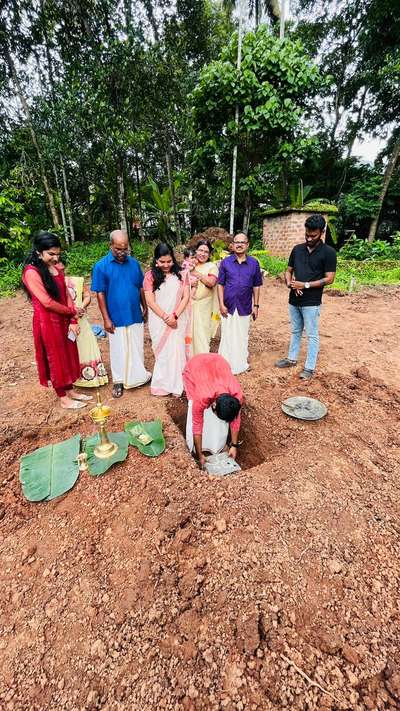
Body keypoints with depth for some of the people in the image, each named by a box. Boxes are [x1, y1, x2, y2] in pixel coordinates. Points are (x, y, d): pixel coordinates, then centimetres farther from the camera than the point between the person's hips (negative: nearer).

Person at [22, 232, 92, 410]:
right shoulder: (32, 272, -17)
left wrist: (73, 320, -2)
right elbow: (47, 303, -20)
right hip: (46, 322, -7)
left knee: (67, 356, 16)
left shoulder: (57, 267, 5)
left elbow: (66, 294, 5)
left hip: (63, 320, 7)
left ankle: (70, 391, 33)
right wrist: (73, 311, -8)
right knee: (55, 359, 5)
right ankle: (63, 399, 21)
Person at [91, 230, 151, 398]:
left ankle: (139, 375, 35)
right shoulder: (101, 266, -8)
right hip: (116, 318, -3)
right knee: (119, 351, 9)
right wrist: (106, 319, -11)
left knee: (138, 347, 15)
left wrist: (145, 308, 11)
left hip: (136, 315, 3)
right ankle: (119, 381, 27)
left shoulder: (134, 263, 2)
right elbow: (100, 294, -8)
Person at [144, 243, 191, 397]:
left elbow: (186, 297, -2)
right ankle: (162, 385, 23)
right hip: (159, 321, -1)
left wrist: (174, 315, -13)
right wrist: (165, 317, -13)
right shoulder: (150, 276, -2)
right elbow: (150, 301, -7)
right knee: (162, 353, 8)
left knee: (177, 352, 3)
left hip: (178, 320, 1)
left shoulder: (181, 274, 3)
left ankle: (176, 385, 19)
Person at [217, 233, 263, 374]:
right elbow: (220, 284, 1)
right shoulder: (225, 262, 0)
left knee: (242, 336, 13)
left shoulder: (254, 263, 2)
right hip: (228, 306, -1)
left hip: (245, 307, 1)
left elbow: (256, 286, 6)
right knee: (227, 336, 7)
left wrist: (256, 306, 3)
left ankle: (242, 364, 30)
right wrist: (221, 304, -6)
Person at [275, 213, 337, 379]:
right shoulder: (297, 249, 7)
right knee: (295, 331, 18)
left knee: (312, 335, 3)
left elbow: (329, 279, -9)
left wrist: (305, 285, -18)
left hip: (311, 302, -5)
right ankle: (291, 359, 31)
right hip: (294, 300, 5)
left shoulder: (328, 252, -7)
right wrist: (289, 283, -9)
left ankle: (309, 368, 12)